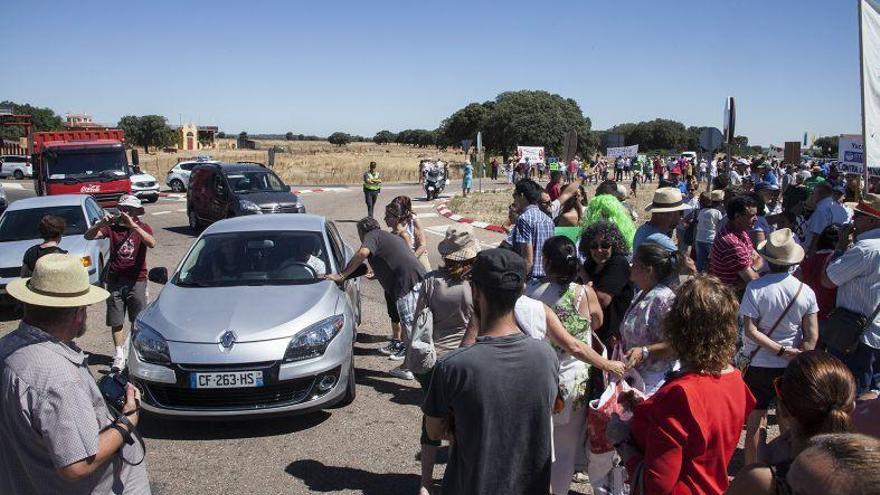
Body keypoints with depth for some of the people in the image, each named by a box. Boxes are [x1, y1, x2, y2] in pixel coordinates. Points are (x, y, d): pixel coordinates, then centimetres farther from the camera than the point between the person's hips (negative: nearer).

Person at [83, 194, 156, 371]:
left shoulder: (143, 228, 0)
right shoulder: (112, 227, 4)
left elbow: (152, 243, -22)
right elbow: (88, 236, -5)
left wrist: (133, 225, -29)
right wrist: (101, 223, -22)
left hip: (136, 281, -2)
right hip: (115, 280, 2)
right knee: (116, 322, 6)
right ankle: (119, 356, 14)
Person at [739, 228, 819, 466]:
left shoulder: (755, 288, -15)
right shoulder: (806, 292, -7)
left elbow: (750, 331, -18)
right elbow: (812, 336, -8)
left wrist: (782, 351, -14)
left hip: (759, 365, -2)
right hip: (791, 368, 2)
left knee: (754, 420, 10)